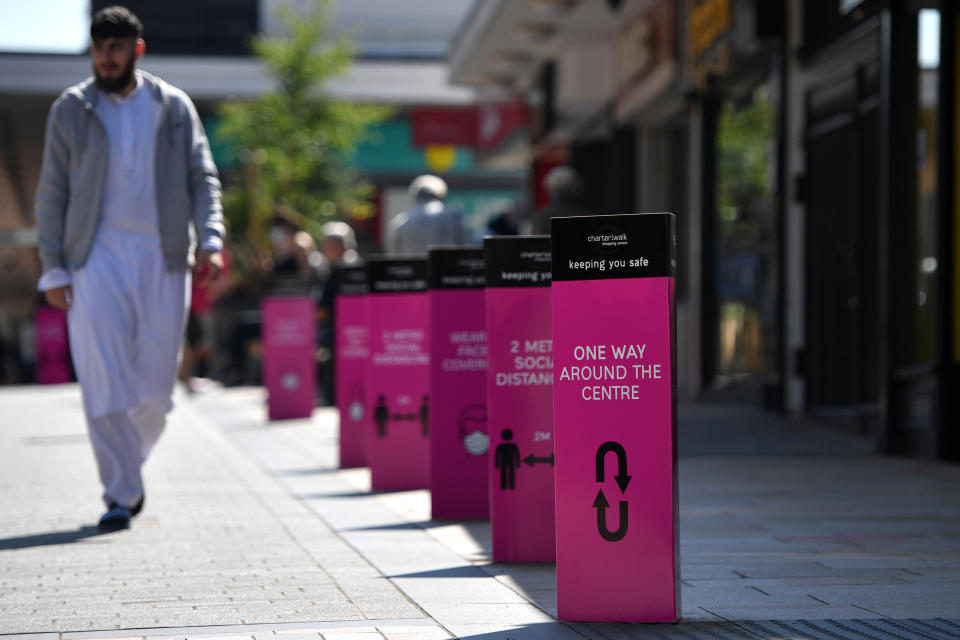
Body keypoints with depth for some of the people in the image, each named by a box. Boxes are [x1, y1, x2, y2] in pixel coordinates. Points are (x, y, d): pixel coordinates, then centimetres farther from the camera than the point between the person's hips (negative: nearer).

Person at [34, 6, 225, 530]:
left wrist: (210, 239, -8)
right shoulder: (70, 110, 7)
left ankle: (129, 466, 28)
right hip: (96, 257, -1)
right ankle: (120, 494, -4)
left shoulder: (174, 108, 9)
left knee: (156, 385, 3)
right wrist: (53, 269, 0)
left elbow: (202, 178, 9)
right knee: (104, 383, -10)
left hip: (162, 257, 1)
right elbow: (51, 193, 7)